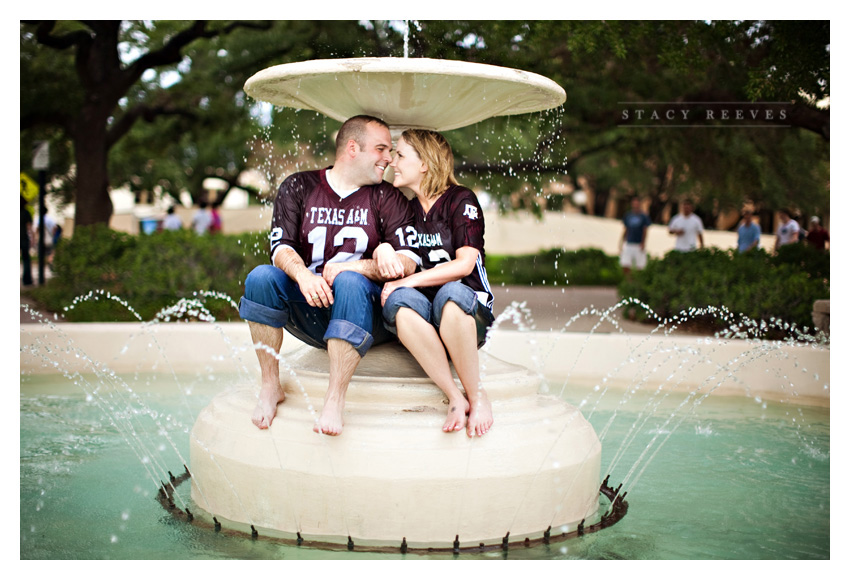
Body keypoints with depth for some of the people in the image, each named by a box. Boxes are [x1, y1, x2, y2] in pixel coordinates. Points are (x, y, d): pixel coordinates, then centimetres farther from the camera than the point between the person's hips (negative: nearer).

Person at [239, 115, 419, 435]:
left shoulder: (387, 198, 6)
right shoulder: (298, 187, 8)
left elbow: (408, 262, -6)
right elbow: (281, 247, -4)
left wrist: (349, 267, -19)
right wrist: (303, 276, -26)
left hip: (365, 316, -1)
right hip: (310, 313, 2)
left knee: (351, 284, -34)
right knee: (261, 277, -24)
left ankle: (335, 400, -37)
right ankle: (270, 387, -15)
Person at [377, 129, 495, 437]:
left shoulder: (461, 200, 2)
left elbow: (464, 264, -9)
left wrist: (408, 281, -15)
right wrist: (383, 249, -5)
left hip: (470, 314, -4)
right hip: (424, 323, 4)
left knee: (451, 293, -40)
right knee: (398, 301, -32)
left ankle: (477, 395, -27)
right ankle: (455, 398, -35)